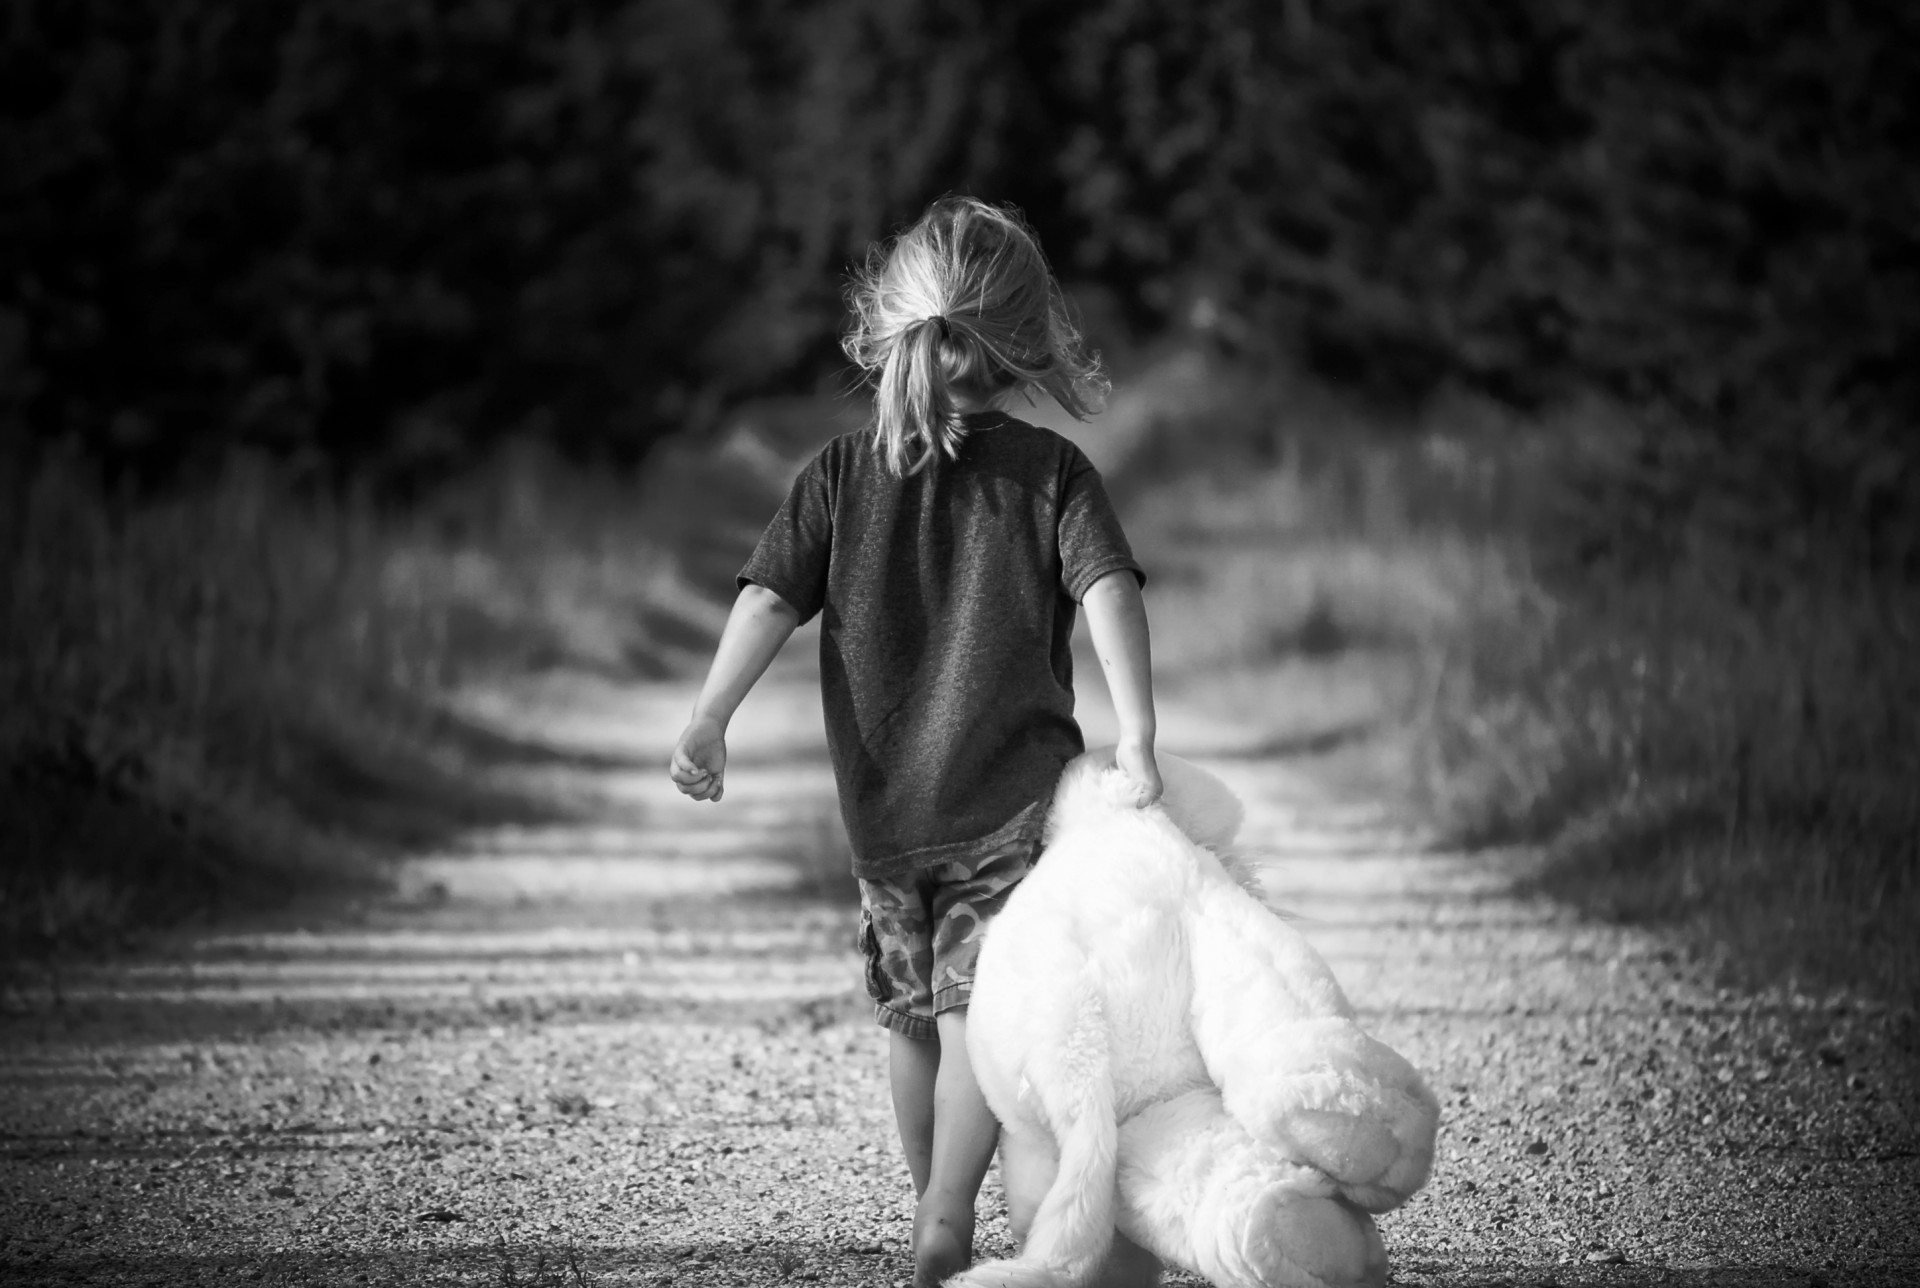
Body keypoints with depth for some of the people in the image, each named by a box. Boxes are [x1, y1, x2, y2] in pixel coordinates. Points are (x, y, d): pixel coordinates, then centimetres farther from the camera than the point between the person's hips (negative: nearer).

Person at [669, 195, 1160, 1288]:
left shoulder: (841, 474, 4)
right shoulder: (1052, 473, -1)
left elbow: (770, 596, -7)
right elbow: (1108, 587, -14)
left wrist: (710, 719, -13)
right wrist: (1136, 735, -19)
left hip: (884, 798, 3)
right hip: (1014, 793, -3)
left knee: (913, 1016, 15)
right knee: (977, 1008, -6)